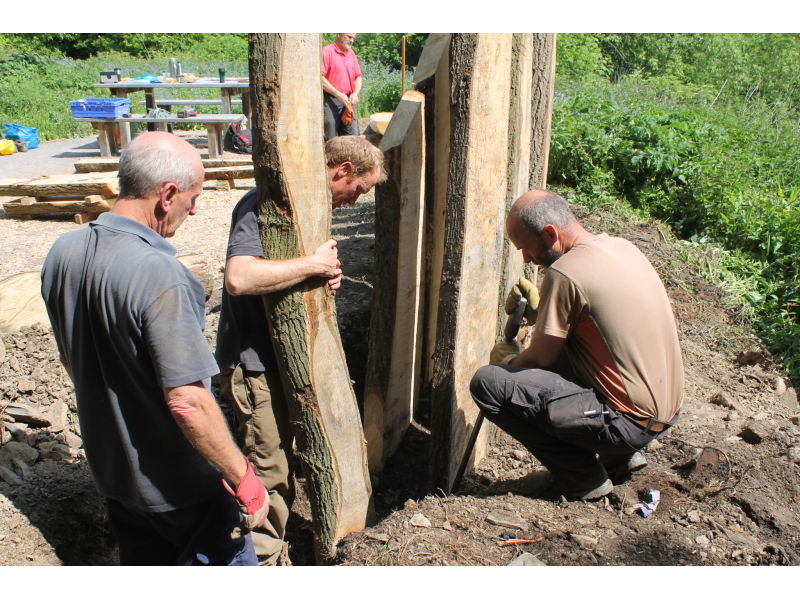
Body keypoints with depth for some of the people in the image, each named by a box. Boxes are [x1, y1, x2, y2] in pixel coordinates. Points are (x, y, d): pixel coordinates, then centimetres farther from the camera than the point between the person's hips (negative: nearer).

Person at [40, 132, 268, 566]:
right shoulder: (157, 274, -31)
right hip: (180, 483, -7)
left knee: (142, 556, 27)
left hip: (110, 470, 7)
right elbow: (187, 402, -31)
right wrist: (245, 481, -21)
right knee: (229, 555, 16)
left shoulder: (62, 253, -6)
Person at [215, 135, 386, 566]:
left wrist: (328, 273, -4)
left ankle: (270, 546, 40)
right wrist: (313, 264, -27)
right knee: (270, 468, 1)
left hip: (282, 355, 9)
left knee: (281, 457, 20)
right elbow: (239, 277, -37)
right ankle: (265, 555, 22)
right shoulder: (263, 205, -22)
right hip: (254, 363, -9)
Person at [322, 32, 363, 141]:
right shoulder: (327, 51, -5)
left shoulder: (352, 54, 17)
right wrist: (338, 94, -17)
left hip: (349, 101, 6)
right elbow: (320, 77, -14)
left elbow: (358, 77, 20)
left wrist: (356, 93, 0)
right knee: (329, 139, -5)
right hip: (330, 101, -6)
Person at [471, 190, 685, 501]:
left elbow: (541, 358, -11)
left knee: (488, 382, -13)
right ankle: (619, 456, 21)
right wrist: (540, 310, 10)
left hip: (629, 422, -9)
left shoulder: (564, 273, -19)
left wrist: (509, 360, 10)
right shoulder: (621, 246, 7)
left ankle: (581, 475, 2)